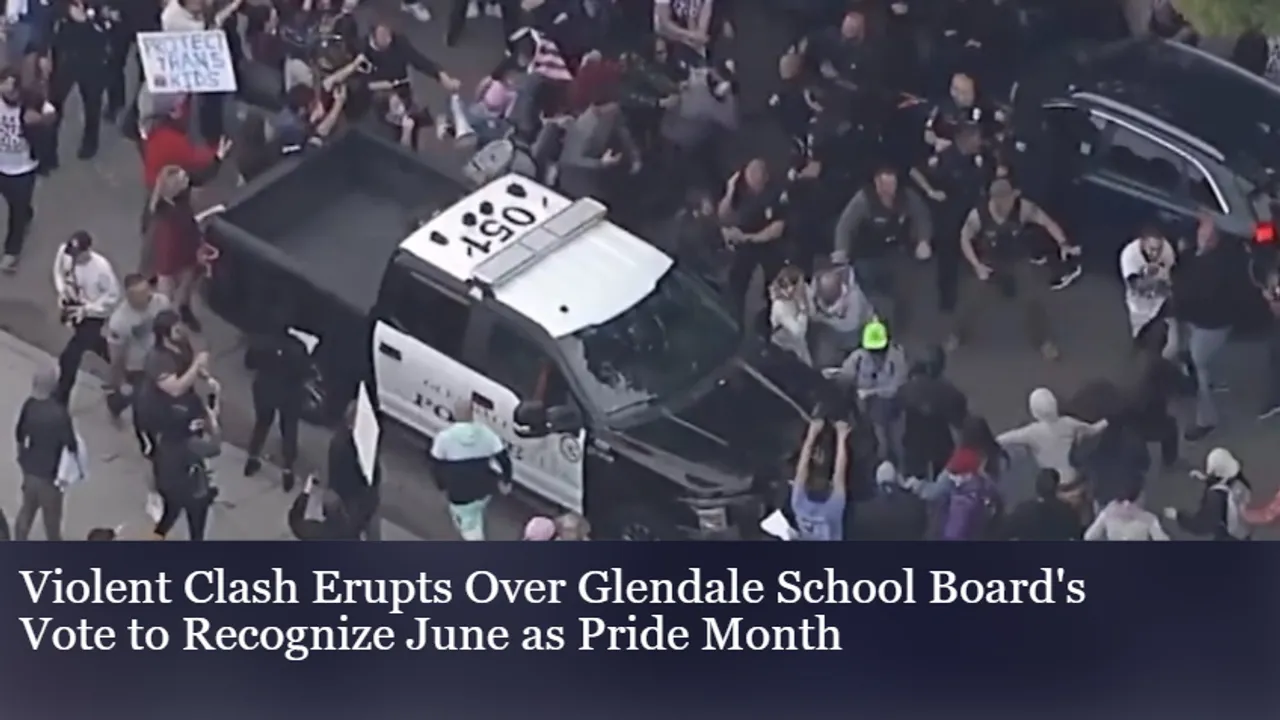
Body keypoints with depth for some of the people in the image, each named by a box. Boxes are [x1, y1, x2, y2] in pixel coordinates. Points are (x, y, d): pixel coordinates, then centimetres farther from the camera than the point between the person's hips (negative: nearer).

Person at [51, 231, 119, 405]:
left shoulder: (101, 267, -34)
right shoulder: (65, 252, -20)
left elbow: (113, 295, -20)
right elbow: (59, 270, 4)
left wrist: (87, 309, -25)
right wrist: (62, 292, -11)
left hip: (92, 316, -6)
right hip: (73, 308, 6)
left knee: (69, 358, -7)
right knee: (91, 342, 31)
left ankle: (59, 401, 8)